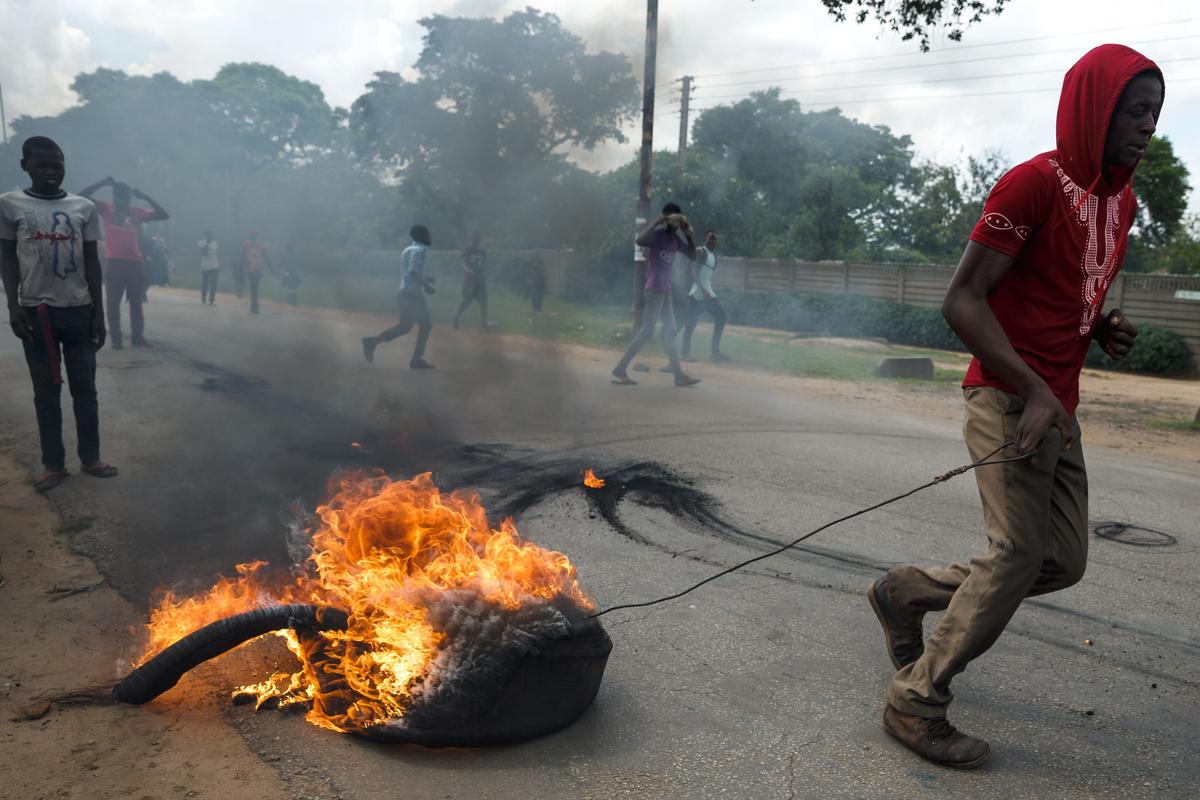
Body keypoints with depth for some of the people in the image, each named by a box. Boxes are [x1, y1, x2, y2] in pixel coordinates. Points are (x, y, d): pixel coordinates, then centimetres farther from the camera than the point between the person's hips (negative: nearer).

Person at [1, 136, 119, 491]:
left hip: (79, 310, 1)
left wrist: (99, 313, 3)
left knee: (85, 388, 7)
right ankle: (54, 465, 11)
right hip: (36, 311, -1)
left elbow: (92, 262, 6)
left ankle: (90, 458, 15)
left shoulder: (84, 207, 5)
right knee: (46, 393, 5)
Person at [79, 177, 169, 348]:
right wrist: (102, 183, -8)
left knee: (136, 302, 7)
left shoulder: (137, 212, 11)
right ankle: (116, 339, 4)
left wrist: (146, 197, 1)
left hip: (136, 263, 3)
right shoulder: (106, 208, 6)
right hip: (115, 262, -3)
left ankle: (138, 337, 12)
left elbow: (164, 215, 8)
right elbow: (82, 197, -3)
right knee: (114, 302, 1)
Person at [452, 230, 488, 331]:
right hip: (469, 280, -5)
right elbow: (464, 263, -13)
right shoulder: (467, 249, -3)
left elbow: (485, 266, 15)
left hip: (480, 280, 5)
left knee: (483, 302, -1)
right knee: (466, 302, -5)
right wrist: (467, 269, -36)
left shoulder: (483, 251, 12)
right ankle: (456, 319, 15)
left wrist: (485, 280, 11)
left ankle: (484, 325, 4)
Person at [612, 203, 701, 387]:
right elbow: (640, 240, -33)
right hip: (655, 290, -9)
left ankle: (679, 375, 12)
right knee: (647, 332, -10)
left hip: (666, 291, 9)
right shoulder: (657, 234, -12)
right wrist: (657, 221, -27)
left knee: (669, 332, 9)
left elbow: (693, 255, 17)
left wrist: (688, 233, 3)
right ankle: (619, 370, -6)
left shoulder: (675, 238, 11)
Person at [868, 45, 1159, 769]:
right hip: (1010, 399, -9)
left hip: (1059, 407, 9)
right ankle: (917, 703, 3)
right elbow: (962, 300, -16)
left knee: (1064, 561, 8)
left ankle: (907, 593, 24)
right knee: (1019, 555, -11)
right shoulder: (1033, 184, -11)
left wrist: (1105, 328, 4)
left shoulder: (1122, 198, 16)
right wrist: (1032, 389, -24)